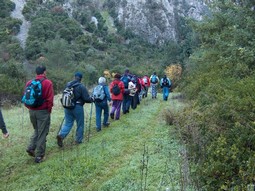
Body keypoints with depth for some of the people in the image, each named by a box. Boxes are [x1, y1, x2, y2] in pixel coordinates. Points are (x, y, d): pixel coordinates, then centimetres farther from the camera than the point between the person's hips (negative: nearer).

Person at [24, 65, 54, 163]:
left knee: (36, 130, 25)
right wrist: (49, 110, 1)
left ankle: (31, 148, 11)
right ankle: (39, 156, 10)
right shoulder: (47, 83, -11)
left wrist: (30, 108, 14)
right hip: (43, 111, -5)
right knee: (42, 133, 5)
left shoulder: (29, 83, 3)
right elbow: (50, 99, -13)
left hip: (32, 111, 5)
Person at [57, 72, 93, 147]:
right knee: (80, 124, 12)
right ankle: (78, 139, 21)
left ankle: (61, 135, -10)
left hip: (67, 107, 5)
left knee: (68, 123, 12)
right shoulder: (81, 86, -14)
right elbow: (86, 98, -13)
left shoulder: (67, 84, 2)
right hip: (77, 107, -5)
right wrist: (92, 99, 7)